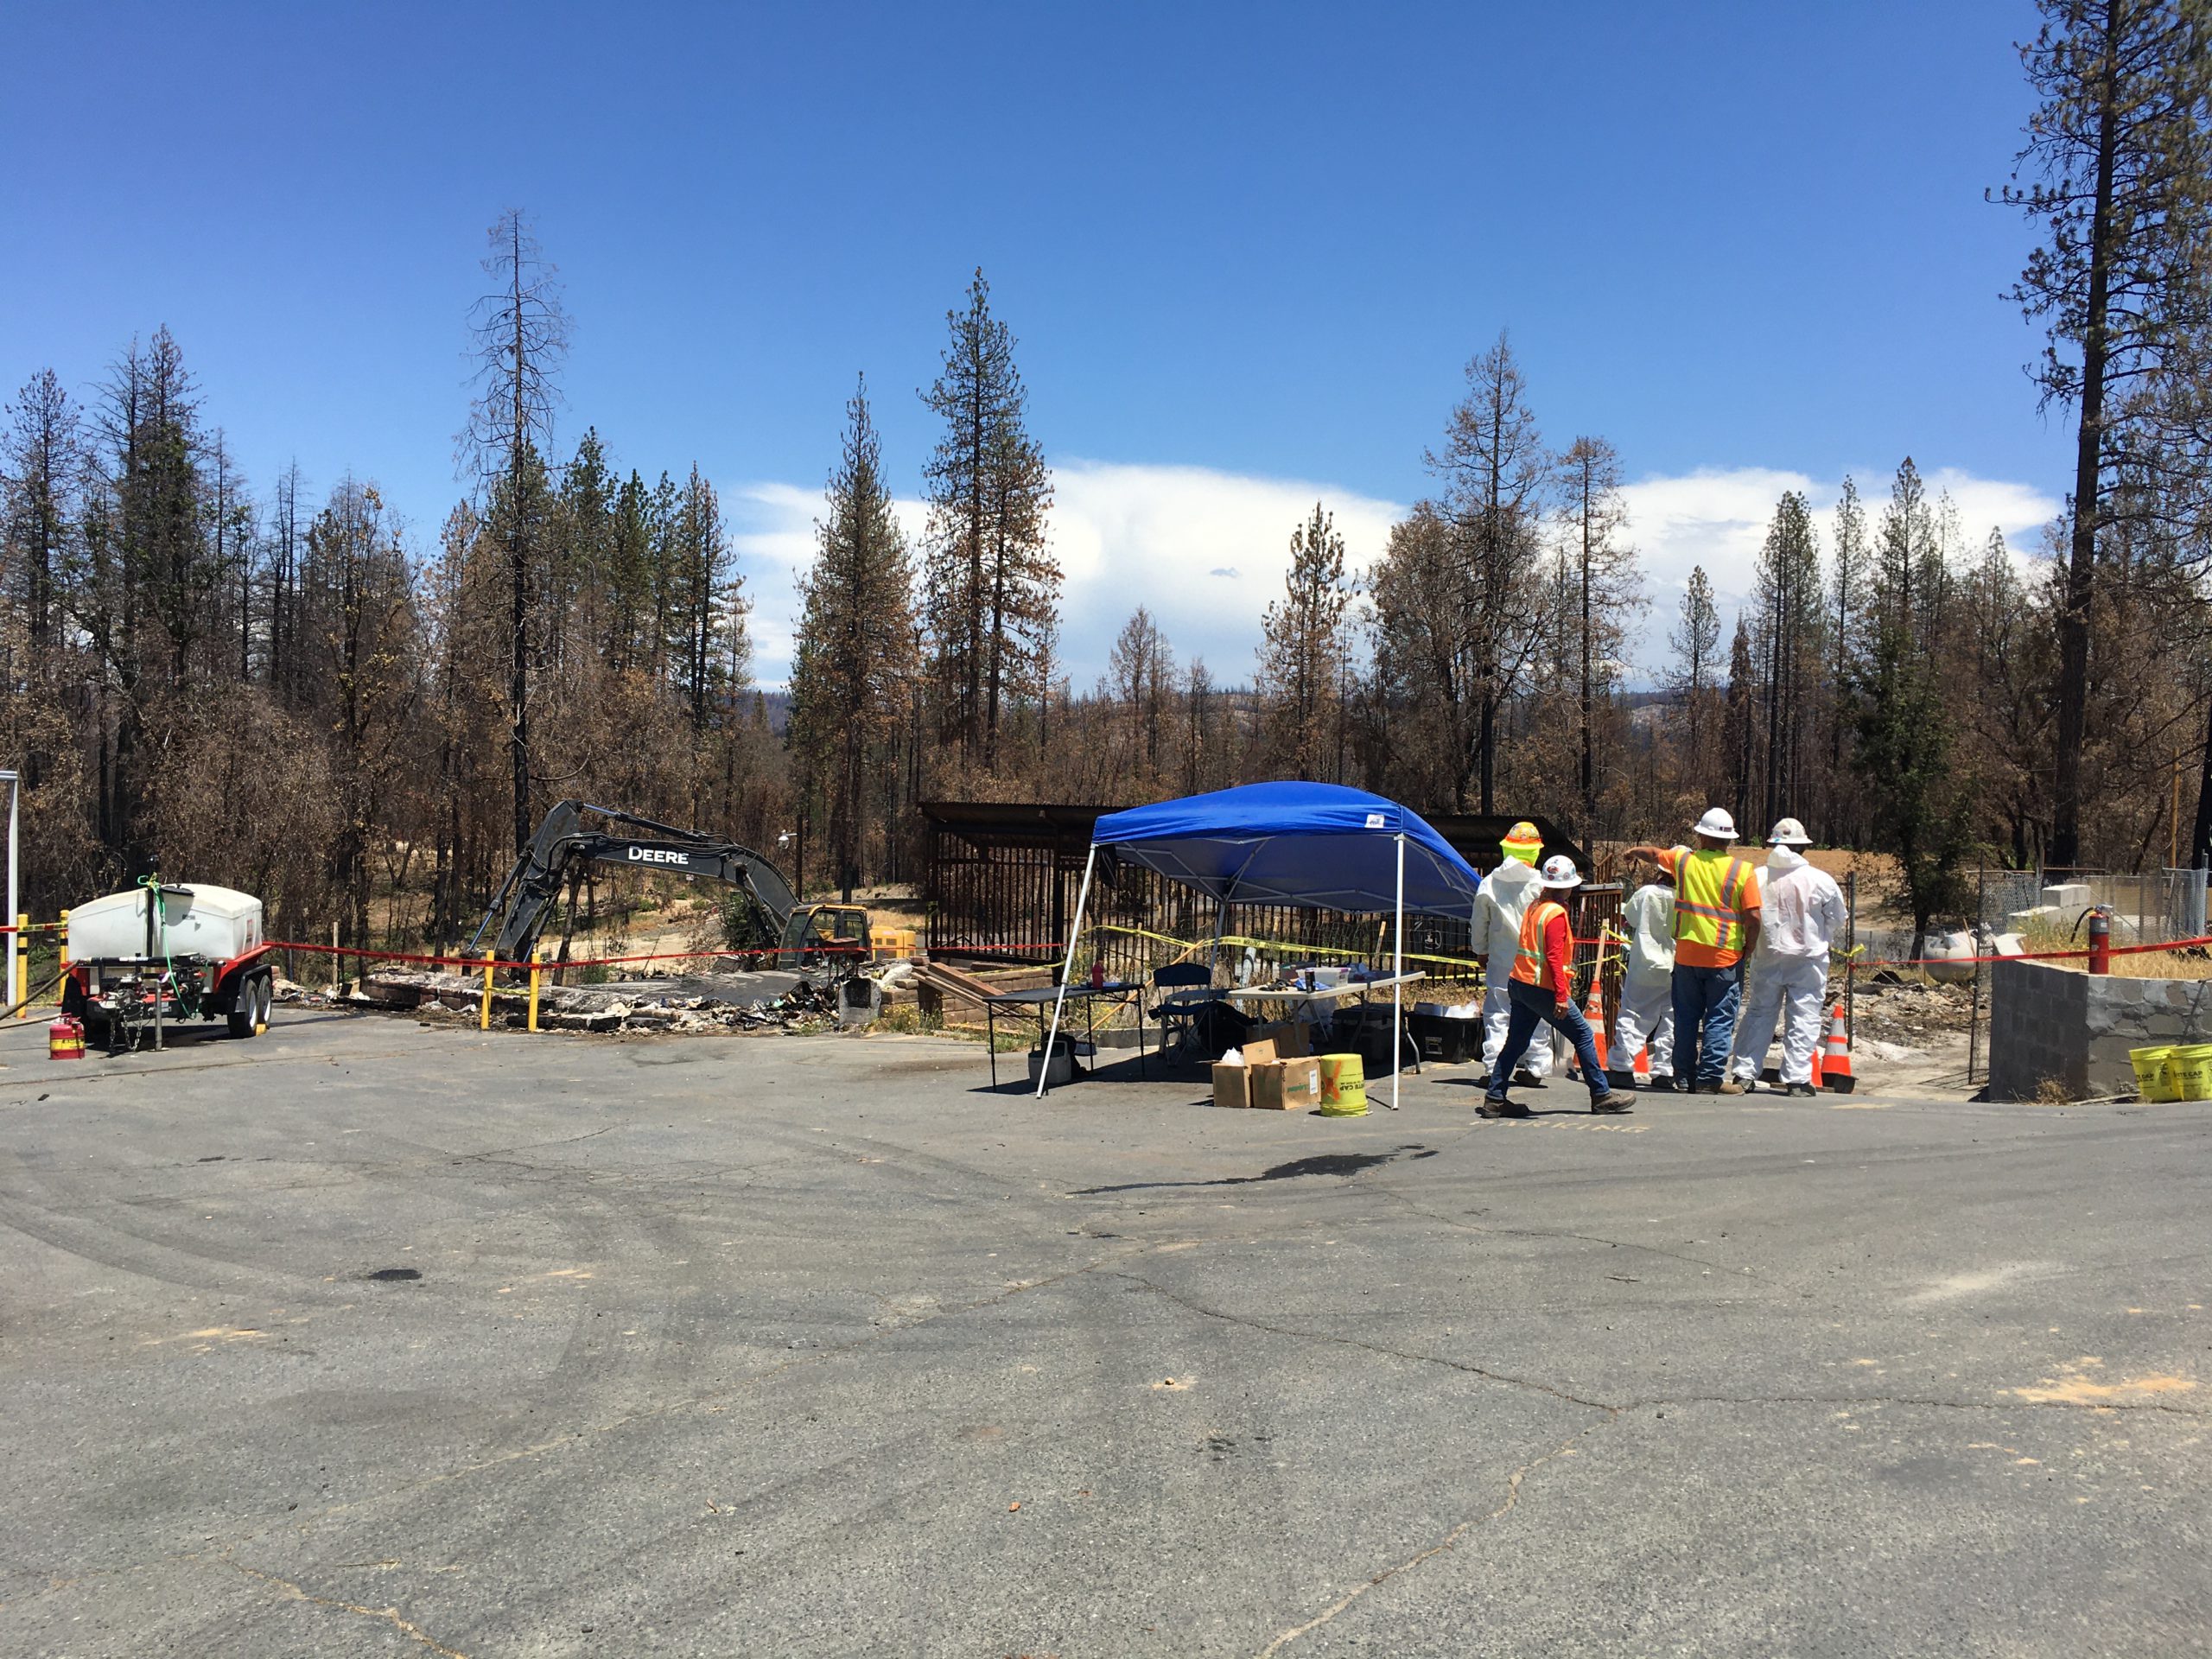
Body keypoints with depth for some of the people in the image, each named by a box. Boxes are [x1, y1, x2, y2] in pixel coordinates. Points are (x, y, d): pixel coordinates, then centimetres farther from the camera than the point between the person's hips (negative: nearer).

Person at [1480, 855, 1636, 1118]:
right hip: (1542, 988, -8)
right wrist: (1561, 995, -21)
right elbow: (1554, 957, -19)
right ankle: (1601, 1096, 8)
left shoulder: (1534, 906, 11)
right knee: (1583, 1035, 3)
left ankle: (1494, 1099, 9)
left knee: (1515, 1042, 10)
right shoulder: (1556, 913, -13)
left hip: (1518, 984, 8)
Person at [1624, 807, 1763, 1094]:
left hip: (1686, 954, 3)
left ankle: (1684, 1076, 17)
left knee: (1686, 1017, 12)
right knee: (1720, 1019, 2)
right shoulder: (1742, 870, -6)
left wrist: (1634, 851, 44)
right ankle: (1711, 1078, 0)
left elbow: (1654, 853, 23)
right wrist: (1748, 948, 5)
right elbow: (1753, 917, -10)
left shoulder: (1684, 859, 2)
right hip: (1725, 957, -3)